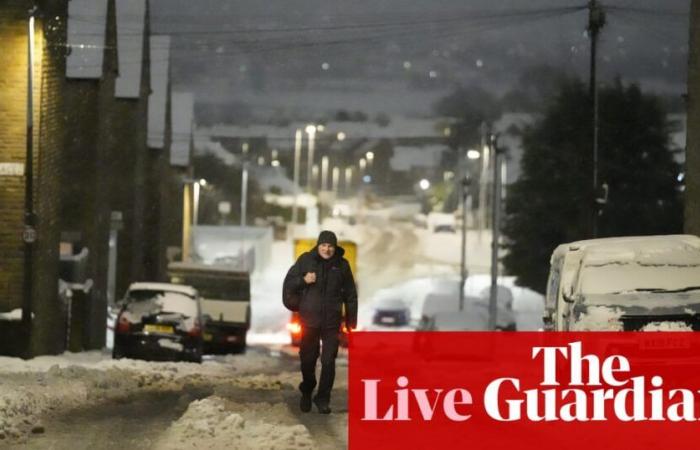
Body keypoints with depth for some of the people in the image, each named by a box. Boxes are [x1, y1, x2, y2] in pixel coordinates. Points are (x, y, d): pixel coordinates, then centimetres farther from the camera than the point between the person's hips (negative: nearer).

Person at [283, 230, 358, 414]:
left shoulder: (342, 265, 4)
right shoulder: (306, 260, 1)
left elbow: (350, 294, 10)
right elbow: (288, 283, 4)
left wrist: (351, 321, 8)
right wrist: (303, 280, -16)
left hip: (332, 322, 0)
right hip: (309, 320, 0)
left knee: (328, 361, -3)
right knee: (307, 360, 7)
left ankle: (323, 398, 8)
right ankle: (306, 393, 28)